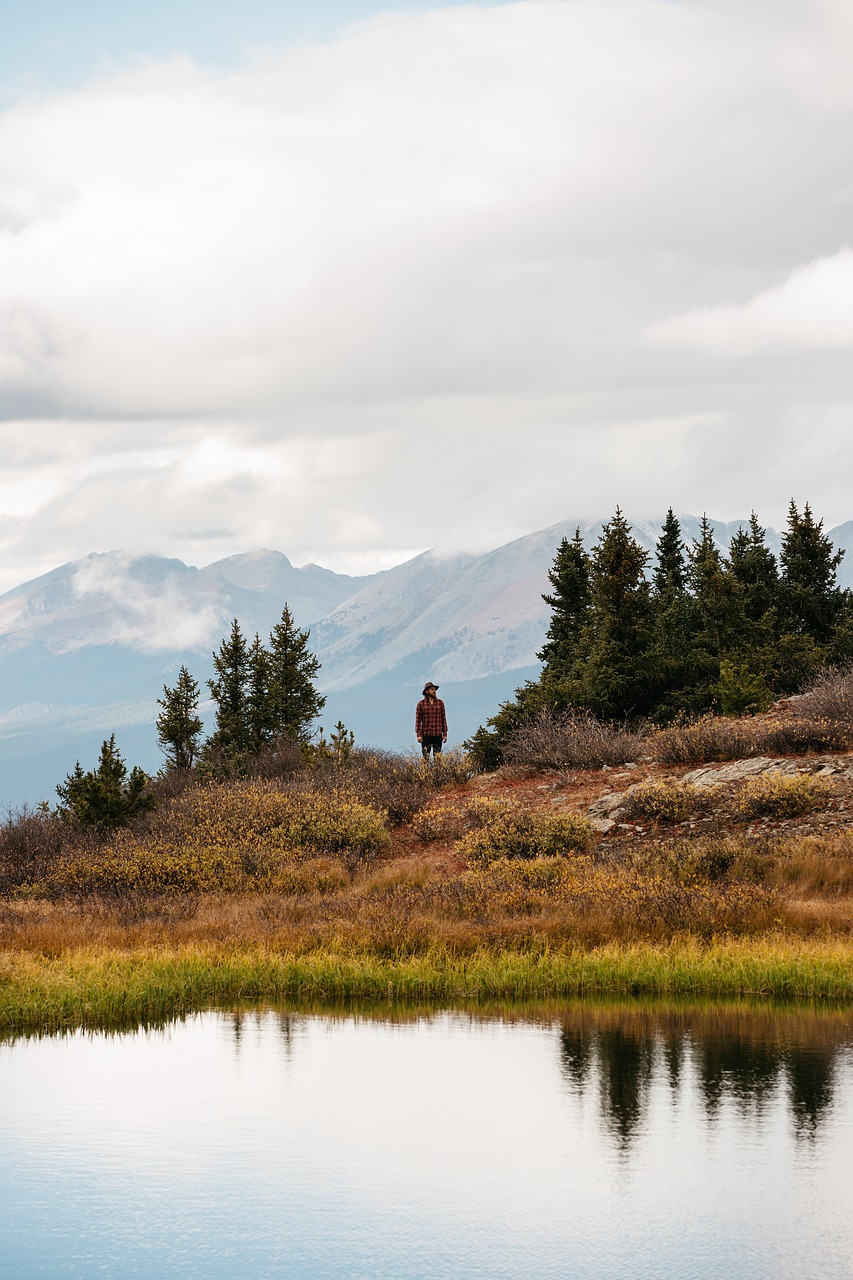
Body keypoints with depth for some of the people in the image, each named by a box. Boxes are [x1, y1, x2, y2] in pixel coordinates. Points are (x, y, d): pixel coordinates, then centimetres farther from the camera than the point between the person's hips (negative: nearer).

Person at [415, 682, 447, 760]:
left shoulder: (440, 703, 6)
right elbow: (418, 720, 0)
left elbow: (443, 718, 9)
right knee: (426, 757, -2)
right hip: (426, 735, -1)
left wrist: (445, 734, 5)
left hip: (438, 735, 1)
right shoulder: (421, 704, 1)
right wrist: (418, 735, -7)